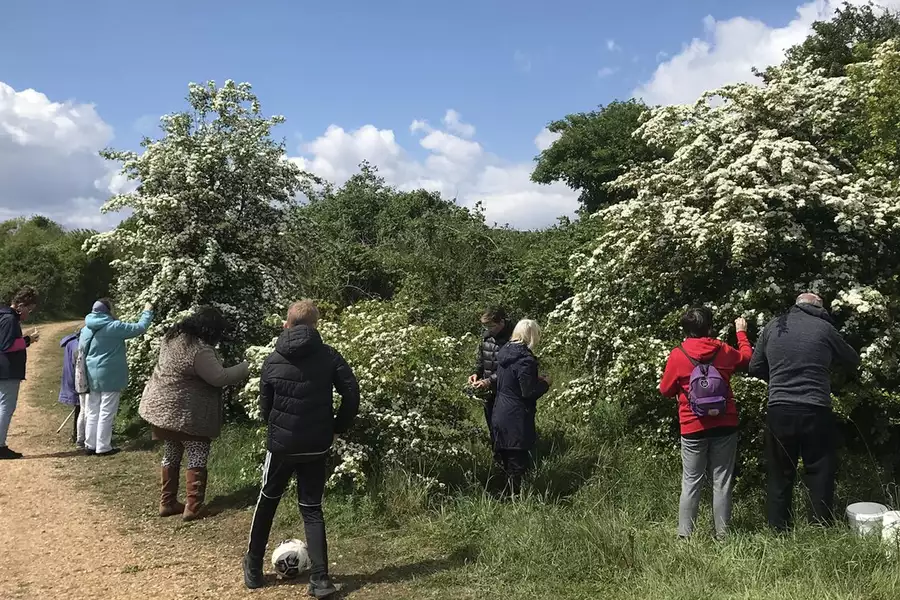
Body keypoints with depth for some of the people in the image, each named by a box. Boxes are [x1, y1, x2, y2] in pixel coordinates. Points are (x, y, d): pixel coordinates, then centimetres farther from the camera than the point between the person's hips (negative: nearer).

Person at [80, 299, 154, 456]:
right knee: (107, 413, 0)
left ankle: (90, 445, 19)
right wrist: (147, 312, 7)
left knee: (92, 412, 13)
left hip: (92, 376, 7)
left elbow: (81, 351, 16)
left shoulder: (86, 329, 7)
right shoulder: (113, 327, -14)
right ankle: (103, 447, 5)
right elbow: (140, 328, -10)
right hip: (109, 376, -7)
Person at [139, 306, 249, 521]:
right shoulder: (200, 350, -24)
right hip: (187, 413, -9)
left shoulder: (173, 336, 5)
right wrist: (245, 368, -9)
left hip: (162, 406, 9)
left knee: (171, 455, 17)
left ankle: (167, 502, 24)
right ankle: (194, 507, 4)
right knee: (197, 457, 2)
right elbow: (220, 378, -21)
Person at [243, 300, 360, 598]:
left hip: (281, 445, 0)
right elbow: (352, 392, -12)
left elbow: (264, 406, 2)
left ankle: (254, 568, 31)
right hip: (316, 447, 0)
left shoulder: (273, 360, -3)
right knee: (312, 509, 10)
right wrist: (338, 428, 1)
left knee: (267, 502, 20)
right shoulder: (329, 356, -5)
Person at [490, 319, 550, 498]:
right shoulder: (525, 359, -21)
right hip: (516, 420, -9)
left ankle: (509, 493, 30)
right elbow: (529, 392, -19)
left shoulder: (505, 351, 5)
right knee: (518, 461, 3)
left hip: (501, 415, 9)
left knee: (507, 459, 19)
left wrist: (536, 379, 14)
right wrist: (545, 383, -3)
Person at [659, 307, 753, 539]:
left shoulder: (677, 355, -7)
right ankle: (722, 534, 10)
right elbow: (747, 357, 22)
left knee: (691, 483, 5)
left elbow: (666, 390, 3)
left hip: (693, 429, -1)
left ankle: (684, 535, 5)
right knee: (722, 482, 7)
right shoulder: (723, 351, 0)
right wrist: (741, 332, 37)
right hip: (724, 426, 1)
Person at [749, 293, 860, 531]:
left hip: (779, 411, 3)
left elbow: (755, 368, 12)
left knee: (779, 475, 12)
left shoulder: (773, 327, 6)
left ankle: (779, 531, 18)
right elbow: (853, 361, 13)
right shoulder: (824, 328, -2)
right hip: (815, 411, -2)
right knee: (820, 474, 9)